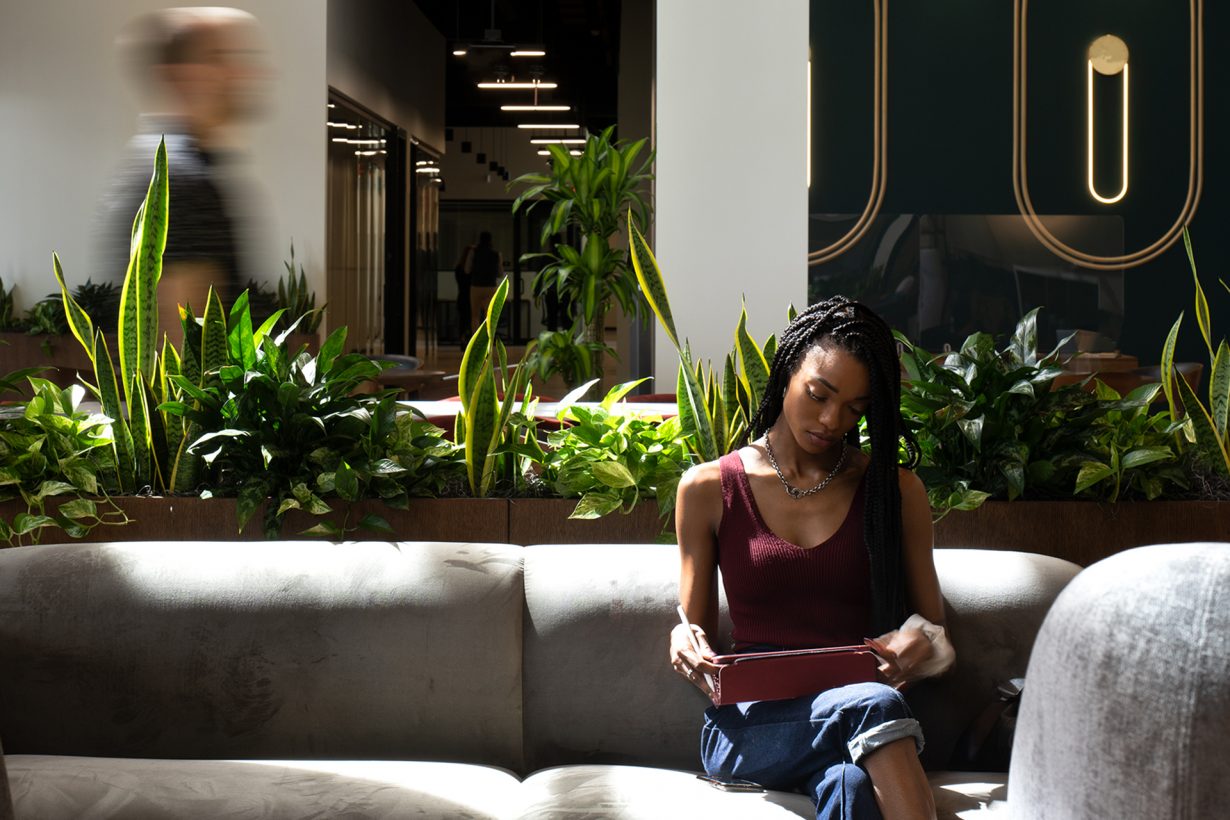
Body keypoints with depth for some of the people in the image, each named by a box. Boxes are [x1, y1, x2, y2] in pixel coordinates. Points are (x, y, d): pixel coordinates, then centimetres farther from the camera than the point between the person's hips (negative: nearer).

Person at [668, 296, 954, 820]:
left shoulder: (896, 491, 14)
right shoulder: (707, 490, 12)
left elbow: (933, 629, 16)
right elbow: (694, 631, 16)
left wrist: (921, 646, -9)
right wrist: (686, 648, -10)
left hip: (860, 717, 1)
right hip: (746, 722, 0)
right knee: (870, 704, -37)